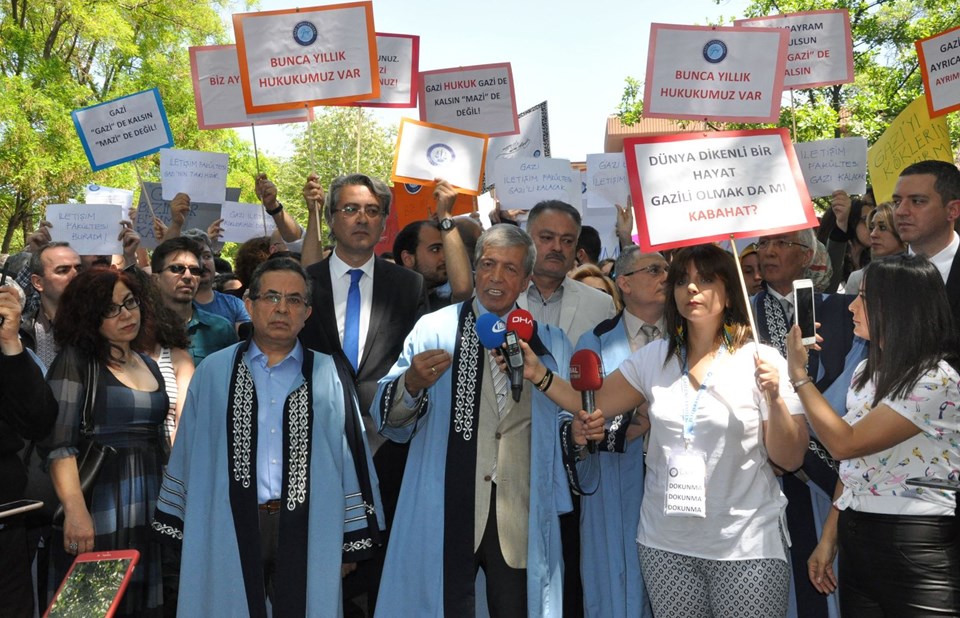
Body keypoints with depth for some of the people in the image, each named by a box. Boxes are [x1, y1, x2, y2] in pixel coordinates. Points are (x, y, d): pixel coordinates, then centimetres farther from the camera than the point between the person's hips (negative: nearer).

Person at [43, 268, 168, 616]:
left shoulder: (148, 364, 14)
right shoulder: (75, 360, -5)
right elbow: (59, 443, -13)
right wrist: (75, 510, -23)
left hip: (152, 510, 6)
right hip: (100, 511, -6)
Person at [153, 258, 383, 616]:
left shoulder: (330, 377, 4)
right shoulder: (213, 373, 5)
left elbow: (351, 457, 3)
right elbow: (189, 453, 7)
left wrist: (351, 537, 1)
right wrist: (184, 530, 5)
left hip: (309, 532, 0)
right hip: (228, 530, 0)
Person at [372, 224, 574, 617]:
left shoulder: (550, 342, 10)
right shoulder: (435, 329, 2)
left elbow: (565, 423, 17)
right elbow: (389, 421, -2)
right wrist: (411, 383, -22)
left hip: (522, 515, 2)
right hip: (445, 513, -2)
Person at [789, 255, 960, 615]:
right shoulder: (868, 370, 9)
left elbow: (845, 444, -20)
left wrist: (798, 374, -12)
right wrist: (829, 538, 13)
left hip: (917, 548, -7)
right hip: (857, 539, 7)